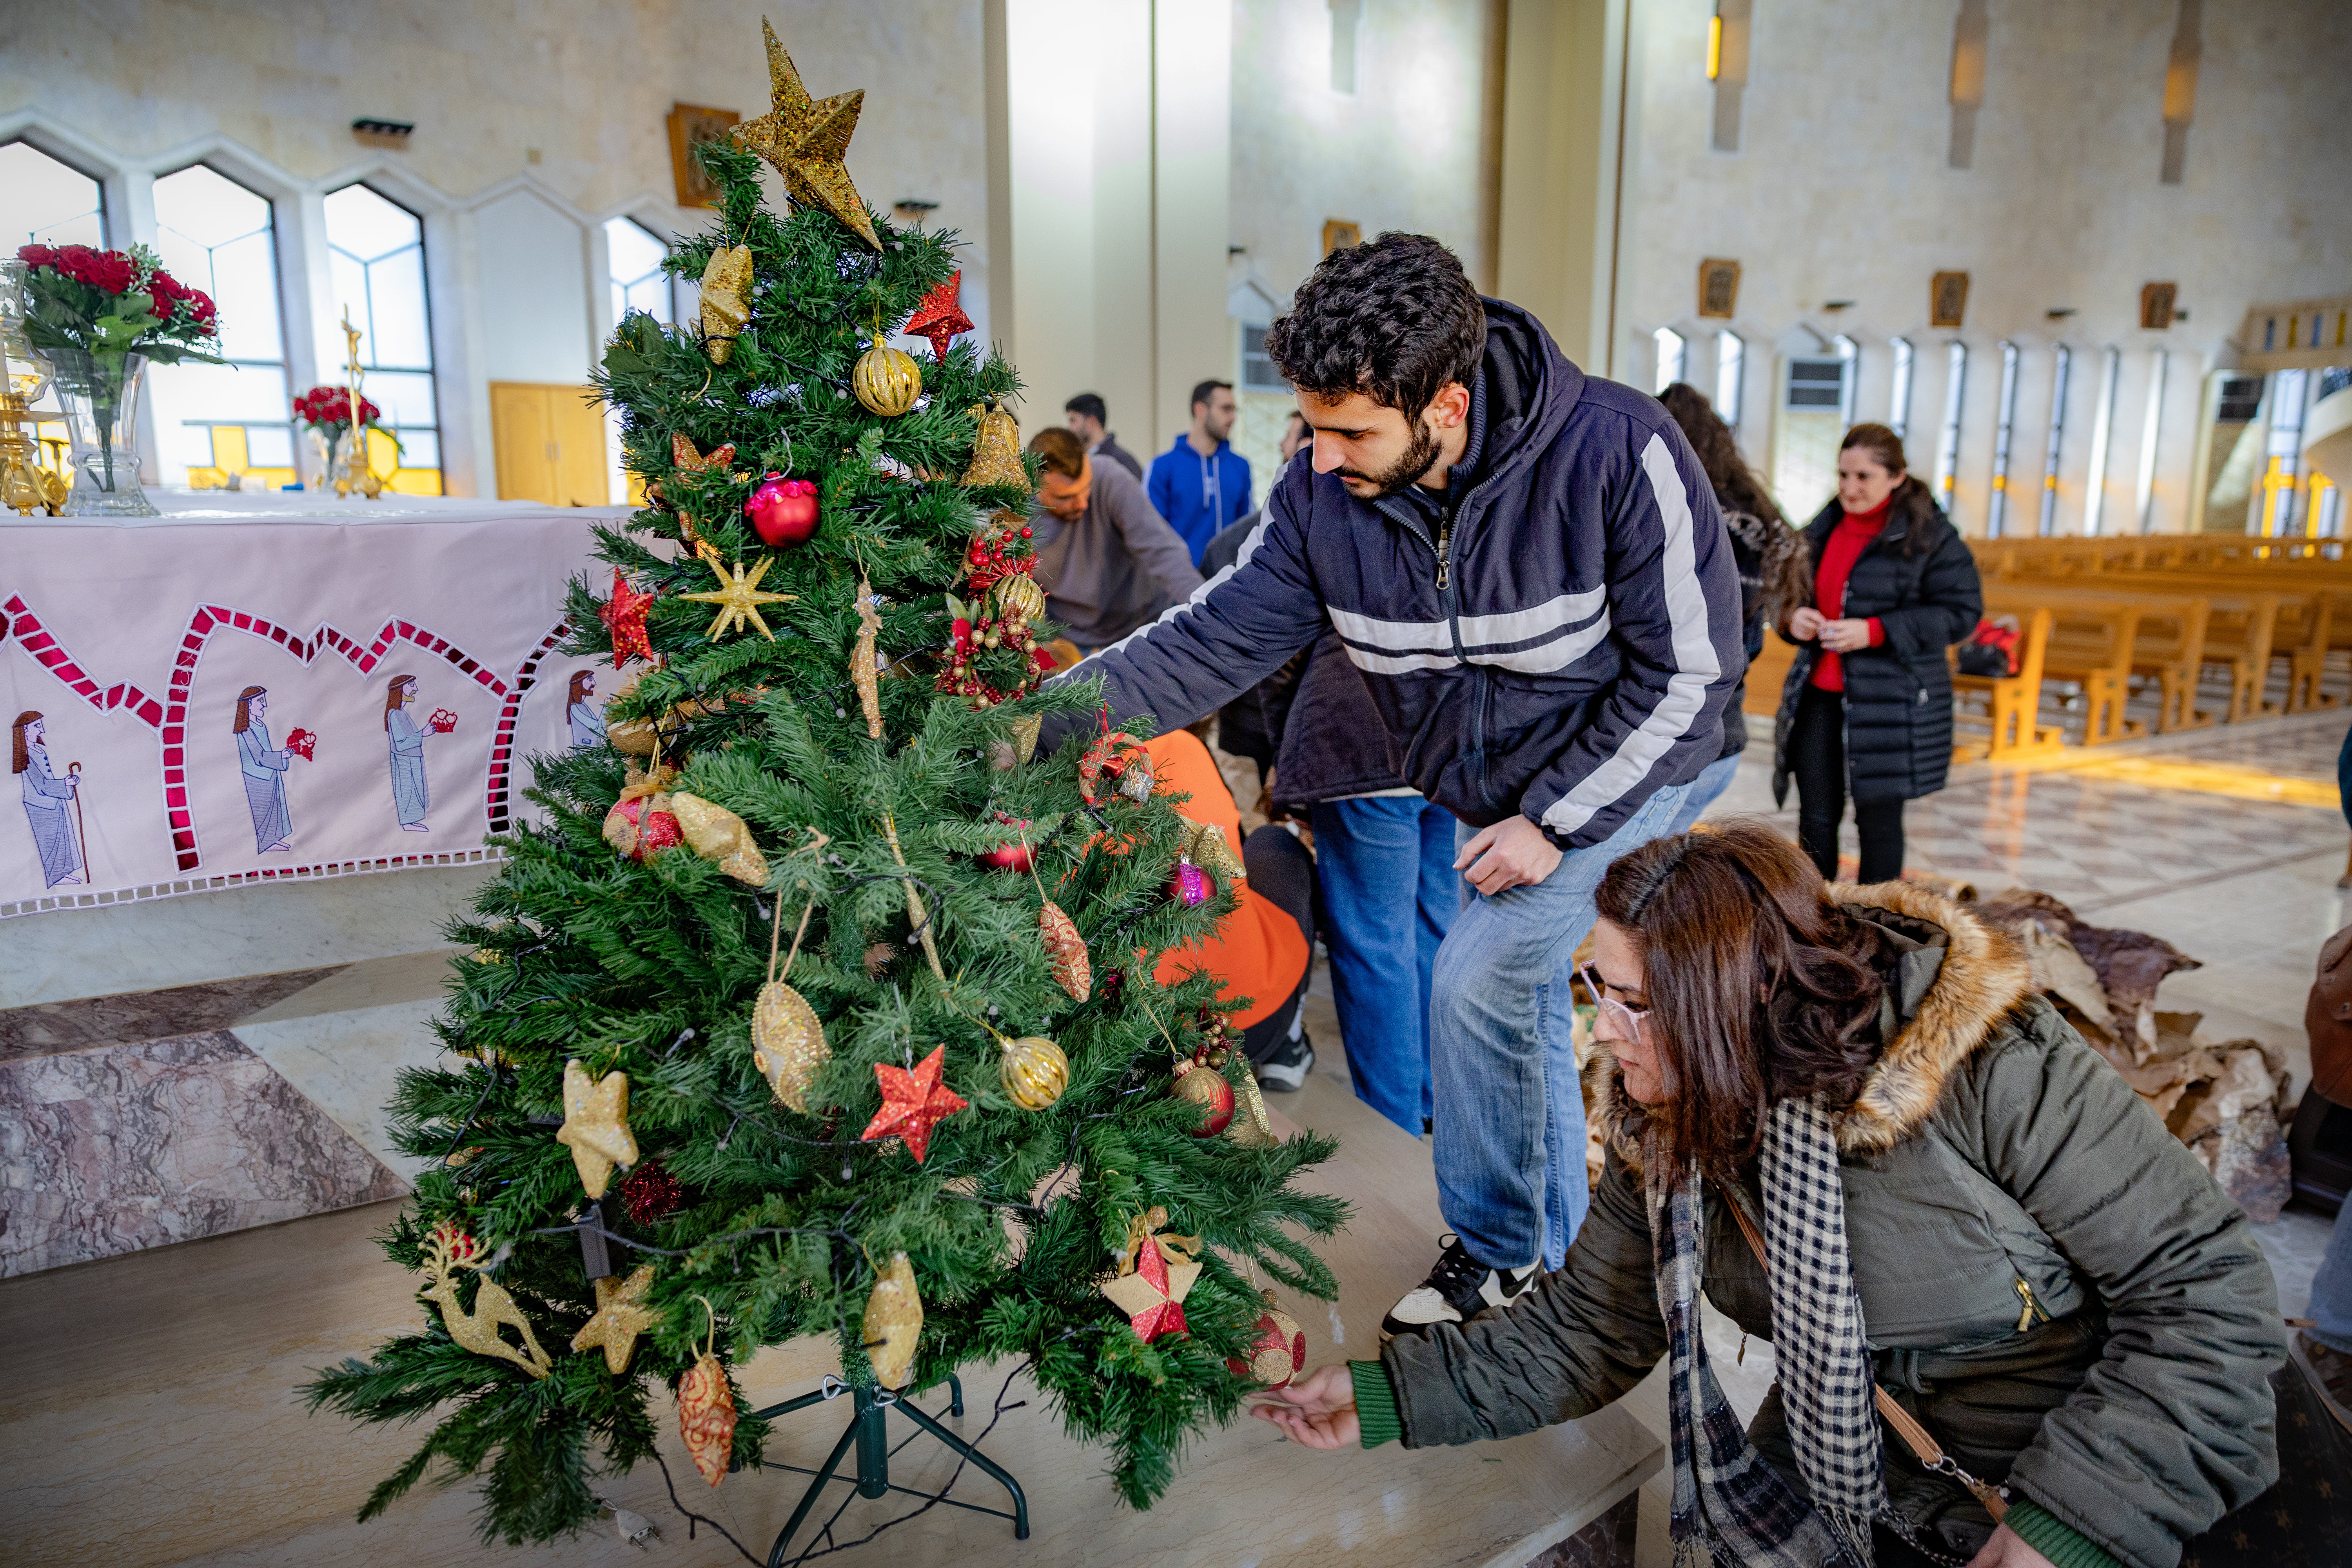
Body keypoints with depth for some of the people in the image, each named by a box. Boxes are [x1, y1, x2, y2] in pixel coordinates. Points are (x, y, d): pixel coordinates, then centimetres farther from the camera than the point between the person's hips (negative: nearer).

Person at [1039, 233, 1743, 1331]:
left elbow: (1689, 671, -20)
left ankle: (1491, 1246, 12)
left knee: (1473, 984, -15)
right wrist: (1039, 717, -28)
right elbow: (1212, 641, -16)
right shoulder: (1323, 498, -17)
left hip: (1620, 784, -5)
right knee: (1528, 1021, 14)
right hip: (1480, 803, 5)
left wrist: (1556, 819, -20)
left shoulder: (1620, 454, -28)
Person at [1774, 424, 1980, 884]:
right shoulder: (1824, 529, 11)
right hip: (1819, 695, 5)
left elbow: (1960, 612, -10)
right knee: (1815, 819, 7)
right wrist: (1793, 617, -2)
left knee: (1879, 820, 6)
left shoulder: (1931, 535, -6)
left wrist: (1875, 632, -19)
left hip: (1890, 704, -5)